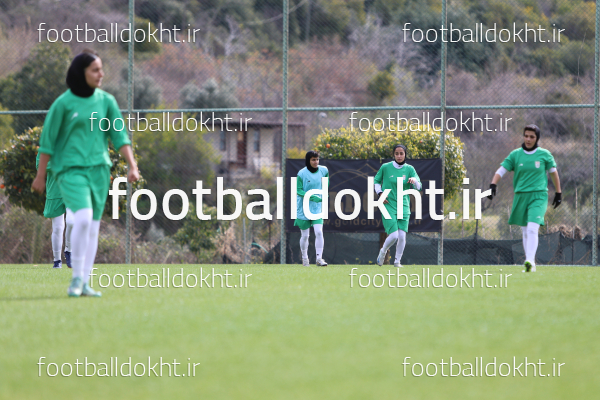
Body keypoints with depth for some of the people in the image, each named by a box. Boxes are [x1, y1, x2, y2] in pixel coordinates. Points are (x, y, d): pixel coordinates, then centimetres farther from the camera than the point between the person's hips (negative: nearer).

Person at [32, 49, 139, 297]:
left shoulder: (106, 101, 7)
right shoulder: (63, 103, -5)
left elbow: (119, 135, 6)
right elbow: (48, 140, 0)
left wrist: (132, 165, -6)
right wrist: (40, 176, 2)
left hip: (99, 169, 5)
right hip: (71, 169, -5)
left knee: (93, 226, 4)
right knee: (83, 218, -22)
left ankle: (84, 284, 10)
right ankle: (76, 278, -13)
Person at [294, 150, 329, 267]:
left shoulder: (323, 170, 0)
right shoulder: (302, 173, -12)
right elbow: (298, 190, -13)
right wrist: (312, 197, -26)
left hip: (317, 207, 2)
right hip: (304, 208, -2)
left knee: (319, 232, -13)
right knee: (305, 235, 6)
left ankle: (319, 258, -11)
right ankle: (304, 259, 24)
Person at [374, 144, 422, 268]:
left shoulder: (409, 169, 1)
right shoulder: (385, 167, -2)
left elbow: (418, 187, -7)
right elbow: (376, 181, 12)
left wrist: (414, 181, -30)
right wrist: (380, 194, -4)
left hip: (403, 206, 2)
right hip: (388, 205, -2)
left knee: (402, 236, -5)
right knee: (394, 235, -13)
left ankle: (397, 261, 14)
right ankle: (383, 252, 17)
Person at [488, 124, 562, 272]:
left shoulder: (544, 155, 3)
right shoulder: (515, 154, 4)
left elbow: (553, 172, 14)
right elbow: (501, 170, 0)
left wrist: (558, 193, 16)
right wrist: (493, 185, -17)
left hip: (539, 196, -3)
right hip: (520, 197, 3)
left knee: (532, 229, -20)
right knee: (525, 232, 8)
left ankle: (530, 261, -29)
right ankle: (531, 263, 17)